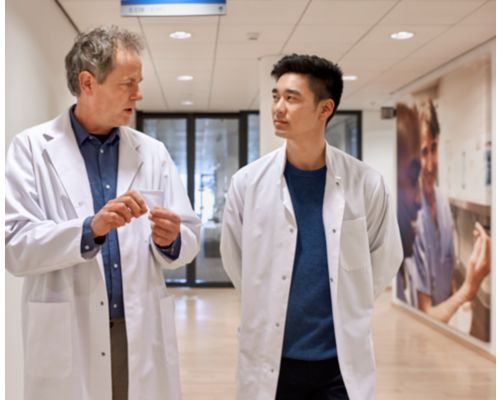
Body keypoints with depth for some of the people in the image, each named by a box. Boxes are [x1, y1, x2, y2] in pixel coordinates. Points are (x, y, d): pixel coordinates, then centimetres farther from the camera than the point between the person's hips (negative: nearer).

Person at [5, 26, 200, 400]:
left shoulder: (153, 152, 6)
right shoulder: (32, 147, -3)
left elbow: (189, 237, 5)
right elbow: (16, 247, -11)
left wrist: (171, 239, -16)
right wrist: (90, 228, -25)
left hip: (144, 336, 3)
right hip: (69, 340, -3)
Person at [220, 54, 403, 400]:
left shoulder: (366, 183, -6)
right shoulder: (248, 182, -6)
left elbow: (386, 258, 8)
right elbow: (234, 261, 7)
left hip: (343, 362, 0)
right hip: (270, 360, 0)